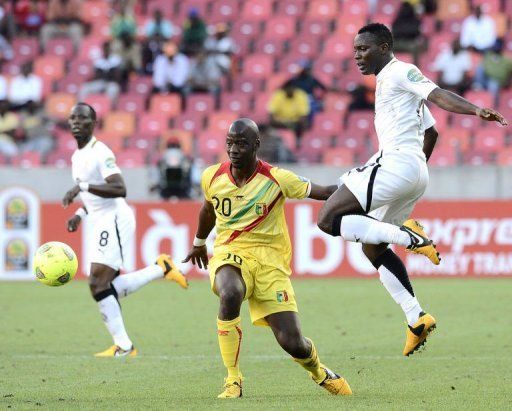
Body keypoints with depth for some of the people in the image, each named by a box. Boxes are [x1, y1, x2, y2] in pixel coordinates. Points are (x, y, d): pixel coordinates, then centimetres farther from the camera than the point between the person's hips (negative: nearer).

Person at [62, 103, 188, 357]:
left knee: (98, 284, -15)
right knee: (105, 287, 6)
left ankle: (123, 346, -11)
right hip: (101, 223, 10)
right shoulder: (77, 157, 17)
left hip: (114, 219, -10)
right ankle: (161, 269, 14)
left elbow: (119, 189, -25)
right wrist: (80, 215, 14)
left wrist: (83, 186, -28)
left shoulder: (100, 153, -12)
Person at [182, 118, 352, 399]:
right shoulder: (212, 177, 1)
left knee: (292, 342, -9)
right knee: (230, 294, -38)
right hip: (229, 254, 1)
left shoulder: (277, 180, -9)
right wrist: (199, 243, 39)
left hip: (269, 259, -1)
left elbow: (322, 192, -3)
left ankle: (319, 373, 31)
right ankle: (233, 381, -23)